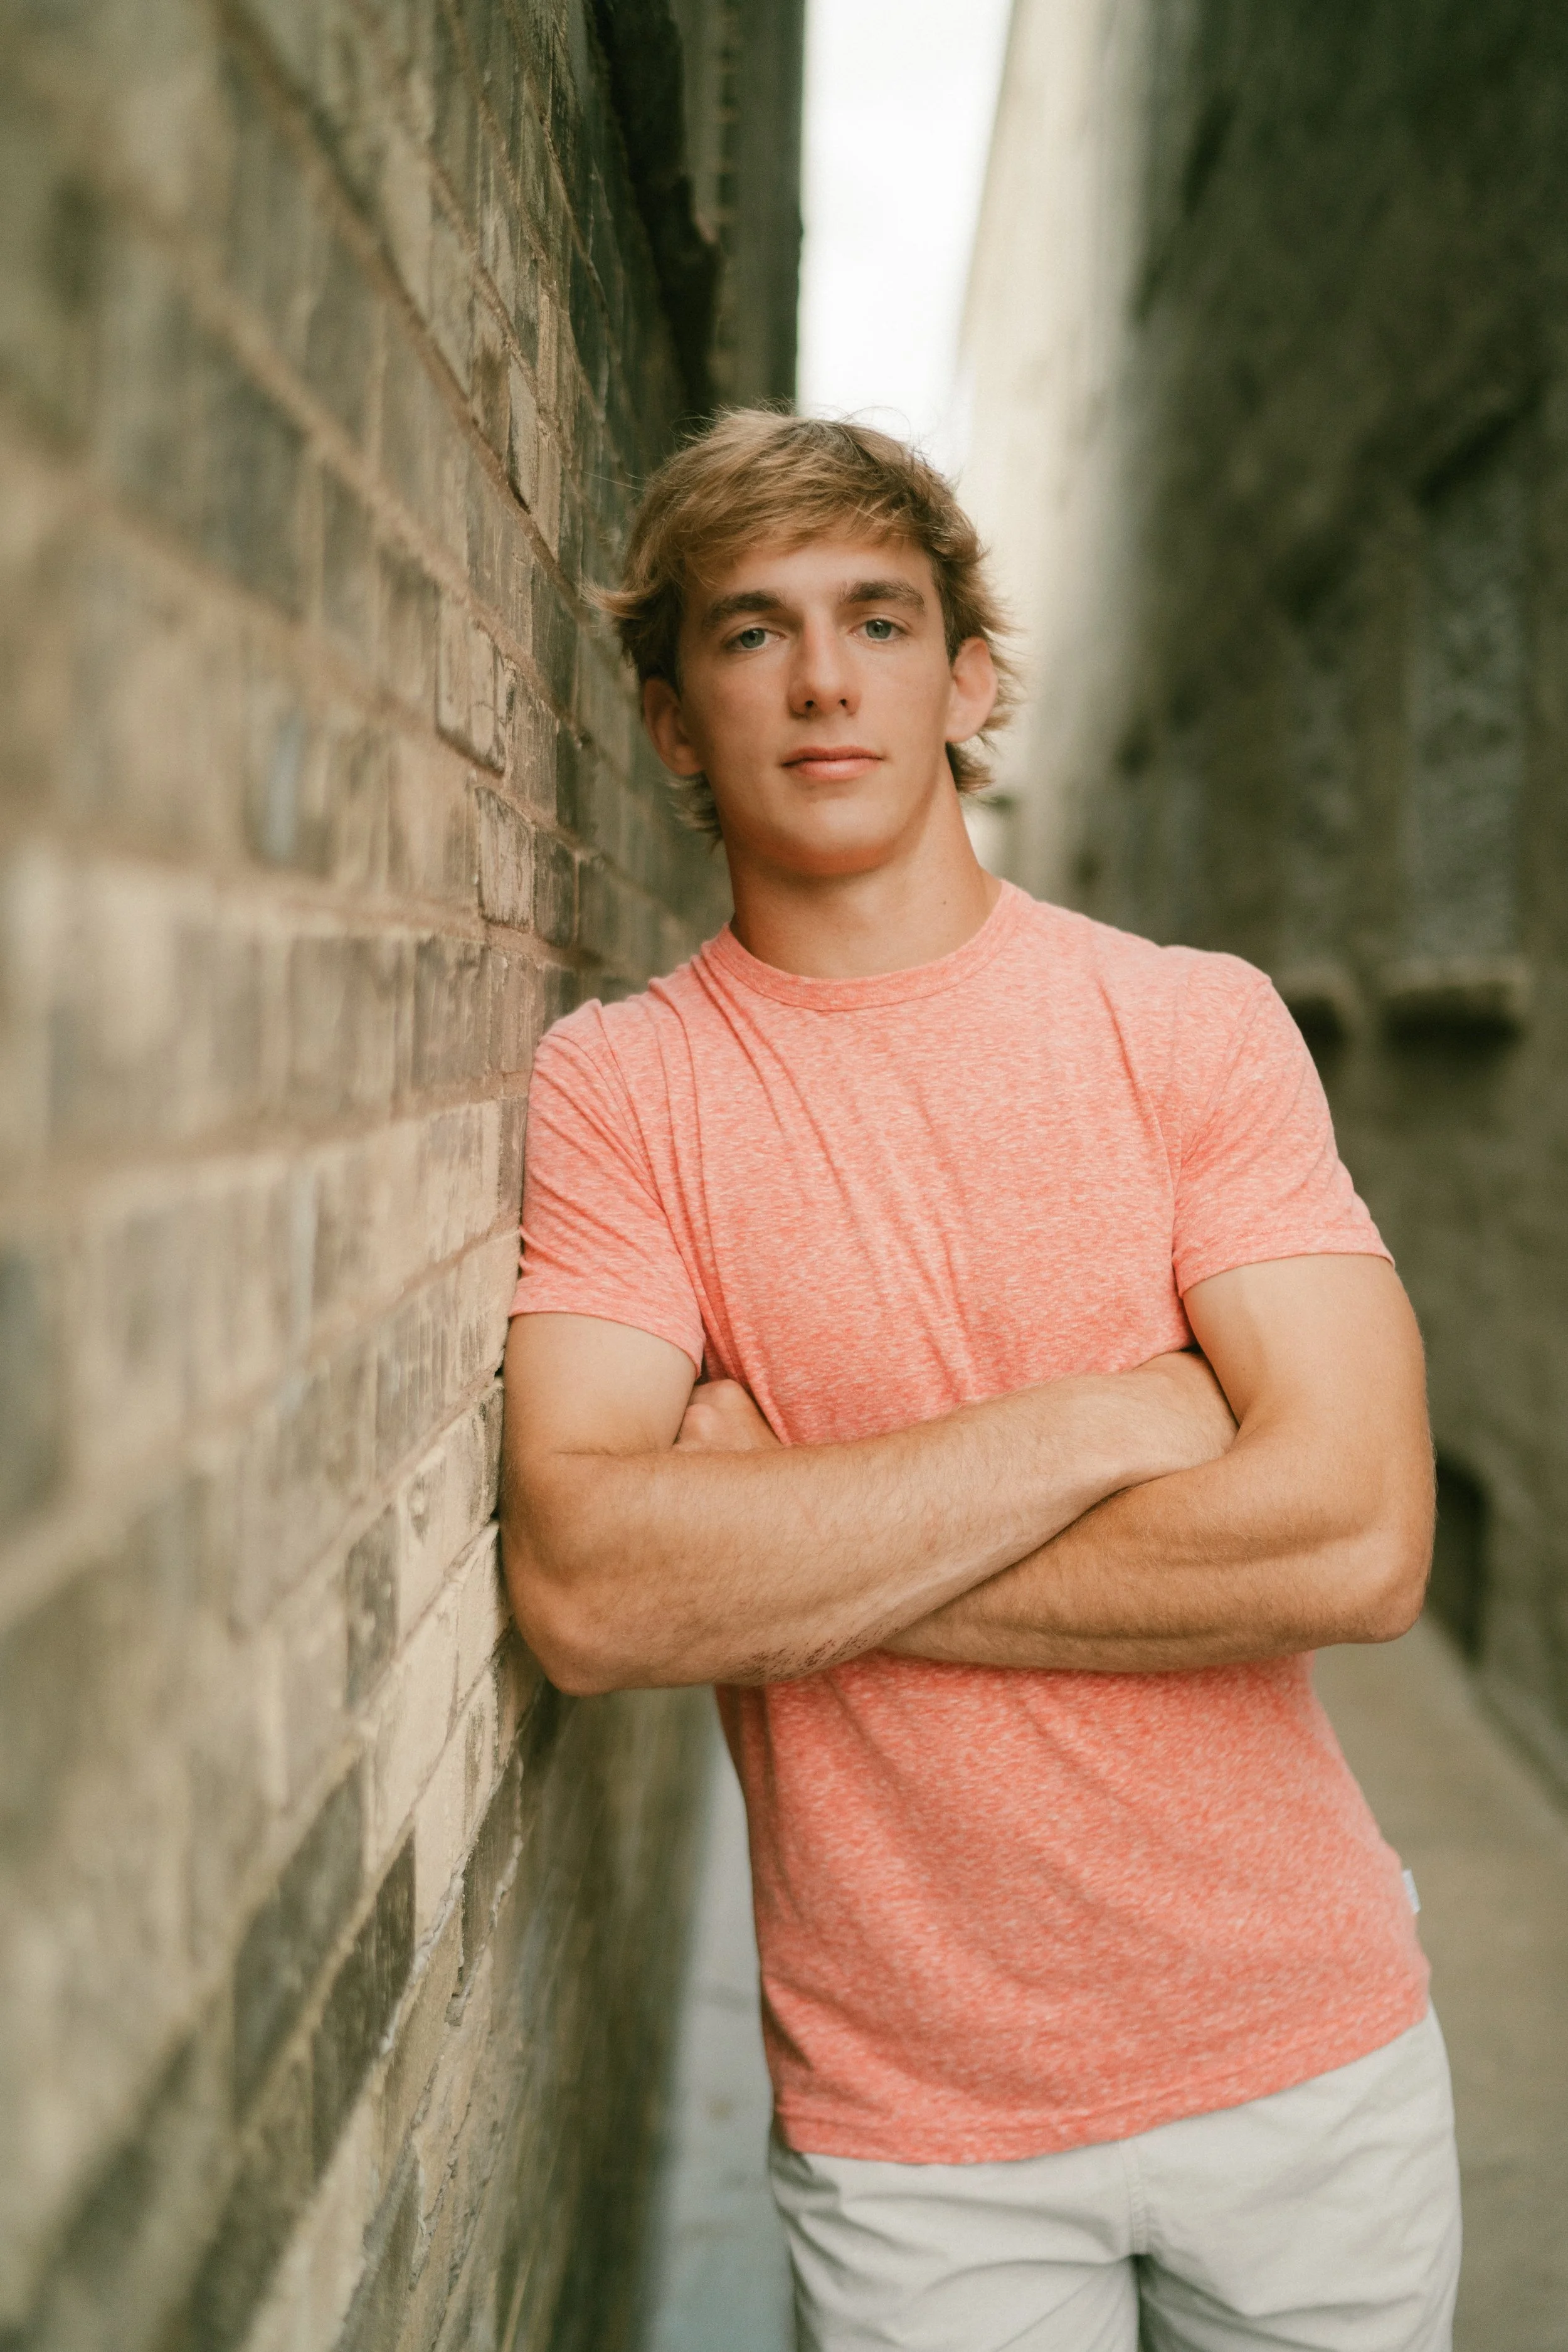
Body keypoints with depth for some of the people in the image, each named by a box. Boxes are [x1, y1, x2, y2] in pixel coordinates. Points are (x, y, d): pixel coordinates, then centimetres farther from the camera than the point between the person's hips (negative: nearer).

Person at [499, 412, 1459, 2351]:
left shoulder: (1194, 1023, -6)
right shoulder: (611, 1086, -8)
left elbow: (1354, 1538, -17)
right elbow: (584, 1591, -21)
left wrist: (789, 1558, -17)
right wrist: (1107, 1422, -19)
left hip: (1308, 2044, 2)